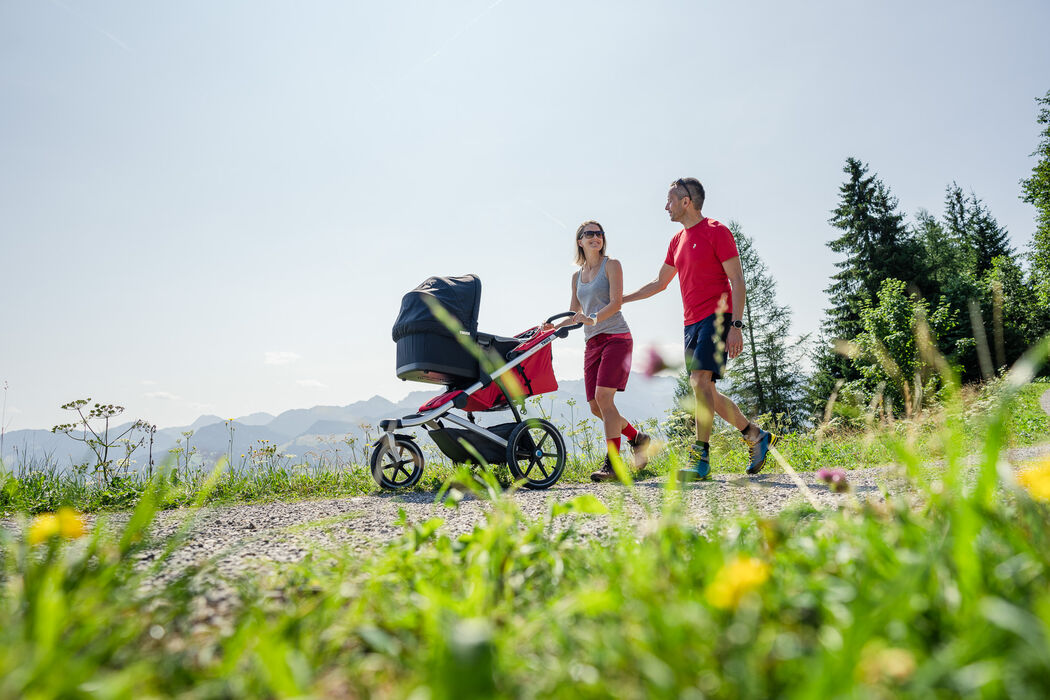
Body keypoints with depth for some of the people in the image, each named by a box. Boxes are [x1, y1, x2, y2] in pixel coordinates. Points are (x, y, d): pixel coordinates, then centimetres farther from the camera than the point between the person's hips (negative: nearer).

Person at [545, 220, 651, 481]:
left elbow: (616, 302, -12)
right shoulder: (577, 276, 18)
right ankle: (637, 438, 25)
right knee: (596, 406, 2)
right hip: (592, 343, 6)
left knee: (603, 396, -19)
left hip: (616, 337, -6)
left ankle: (612, 464, -14)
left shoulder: (611, 265, 1)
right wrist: (554, 327, 4)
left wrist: (594, 319, -27)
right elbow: (574, 314, 21)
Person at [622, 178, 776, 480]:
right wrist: (621, 299, 23)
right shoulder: (678, 240, 17)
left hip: (716, 318, -8)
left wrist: (736, 326, -18)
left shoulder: (717, 232, -6)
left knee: (700, 380, -19)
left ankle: (701, 458, -14)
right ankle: (757, 436, 23)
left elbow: (737, 281, -10)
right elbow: (660, 282, 25)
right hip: (692, 322, 8)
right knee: (705, 392, 7)